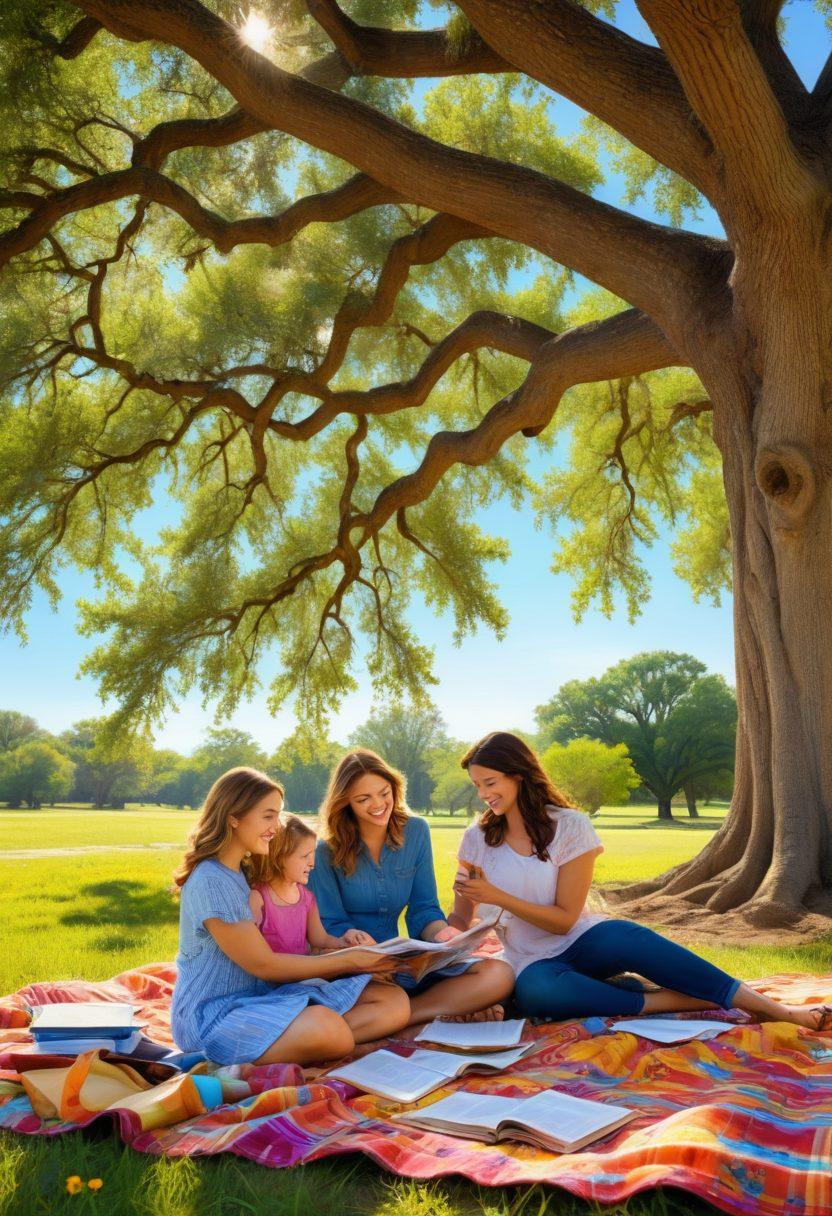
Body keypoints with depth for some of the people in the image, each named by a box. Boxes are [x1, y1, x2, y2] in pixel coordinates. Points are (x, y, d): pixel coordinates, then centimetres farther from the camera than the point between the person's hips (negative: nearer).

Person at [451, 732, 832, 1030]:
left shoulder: (569, 826, -8)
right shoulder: (476, 839, -1)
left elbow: (564, 918, -10)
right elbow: (460, 920, 4)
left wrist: (497, 896, -22)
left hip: (582, 940, -1)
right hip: (535, 963, 1)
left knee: (627, 937, -36)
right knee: (536, 993, -37)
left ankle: (768, 1006, -31)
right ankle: (675, 1001, -28)